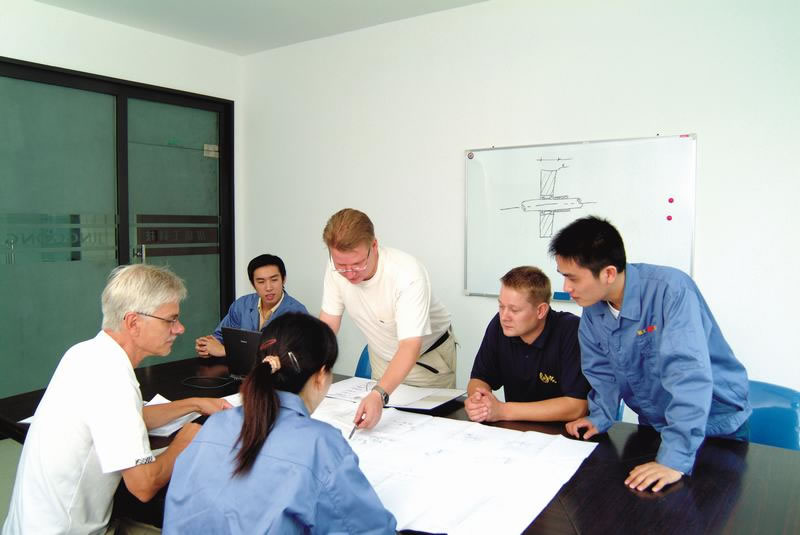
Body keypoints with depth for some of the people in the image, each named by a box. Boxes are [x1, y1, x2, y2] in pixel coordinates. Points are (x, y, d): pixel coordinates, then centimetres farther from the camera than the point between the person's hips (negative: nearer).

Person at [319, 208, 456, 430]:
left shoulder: (408, 274, -35)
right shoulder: (336, 270, -19)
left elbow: (411, 346, -41)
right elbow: (328, 323, -7)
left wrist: (379, 395, -54)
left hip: (427, 357, -4)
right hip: (382, 358, 4)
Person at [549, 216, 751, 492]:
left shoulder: (670, 290, -29)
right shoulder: (592, 309, -8)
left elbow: (689, 374, -35)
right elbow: (602, 371, 4)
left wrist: (675, 458, -38)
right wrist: (599, 418, -10)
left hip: (715, 426, -4)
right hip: (654, 426, 4)